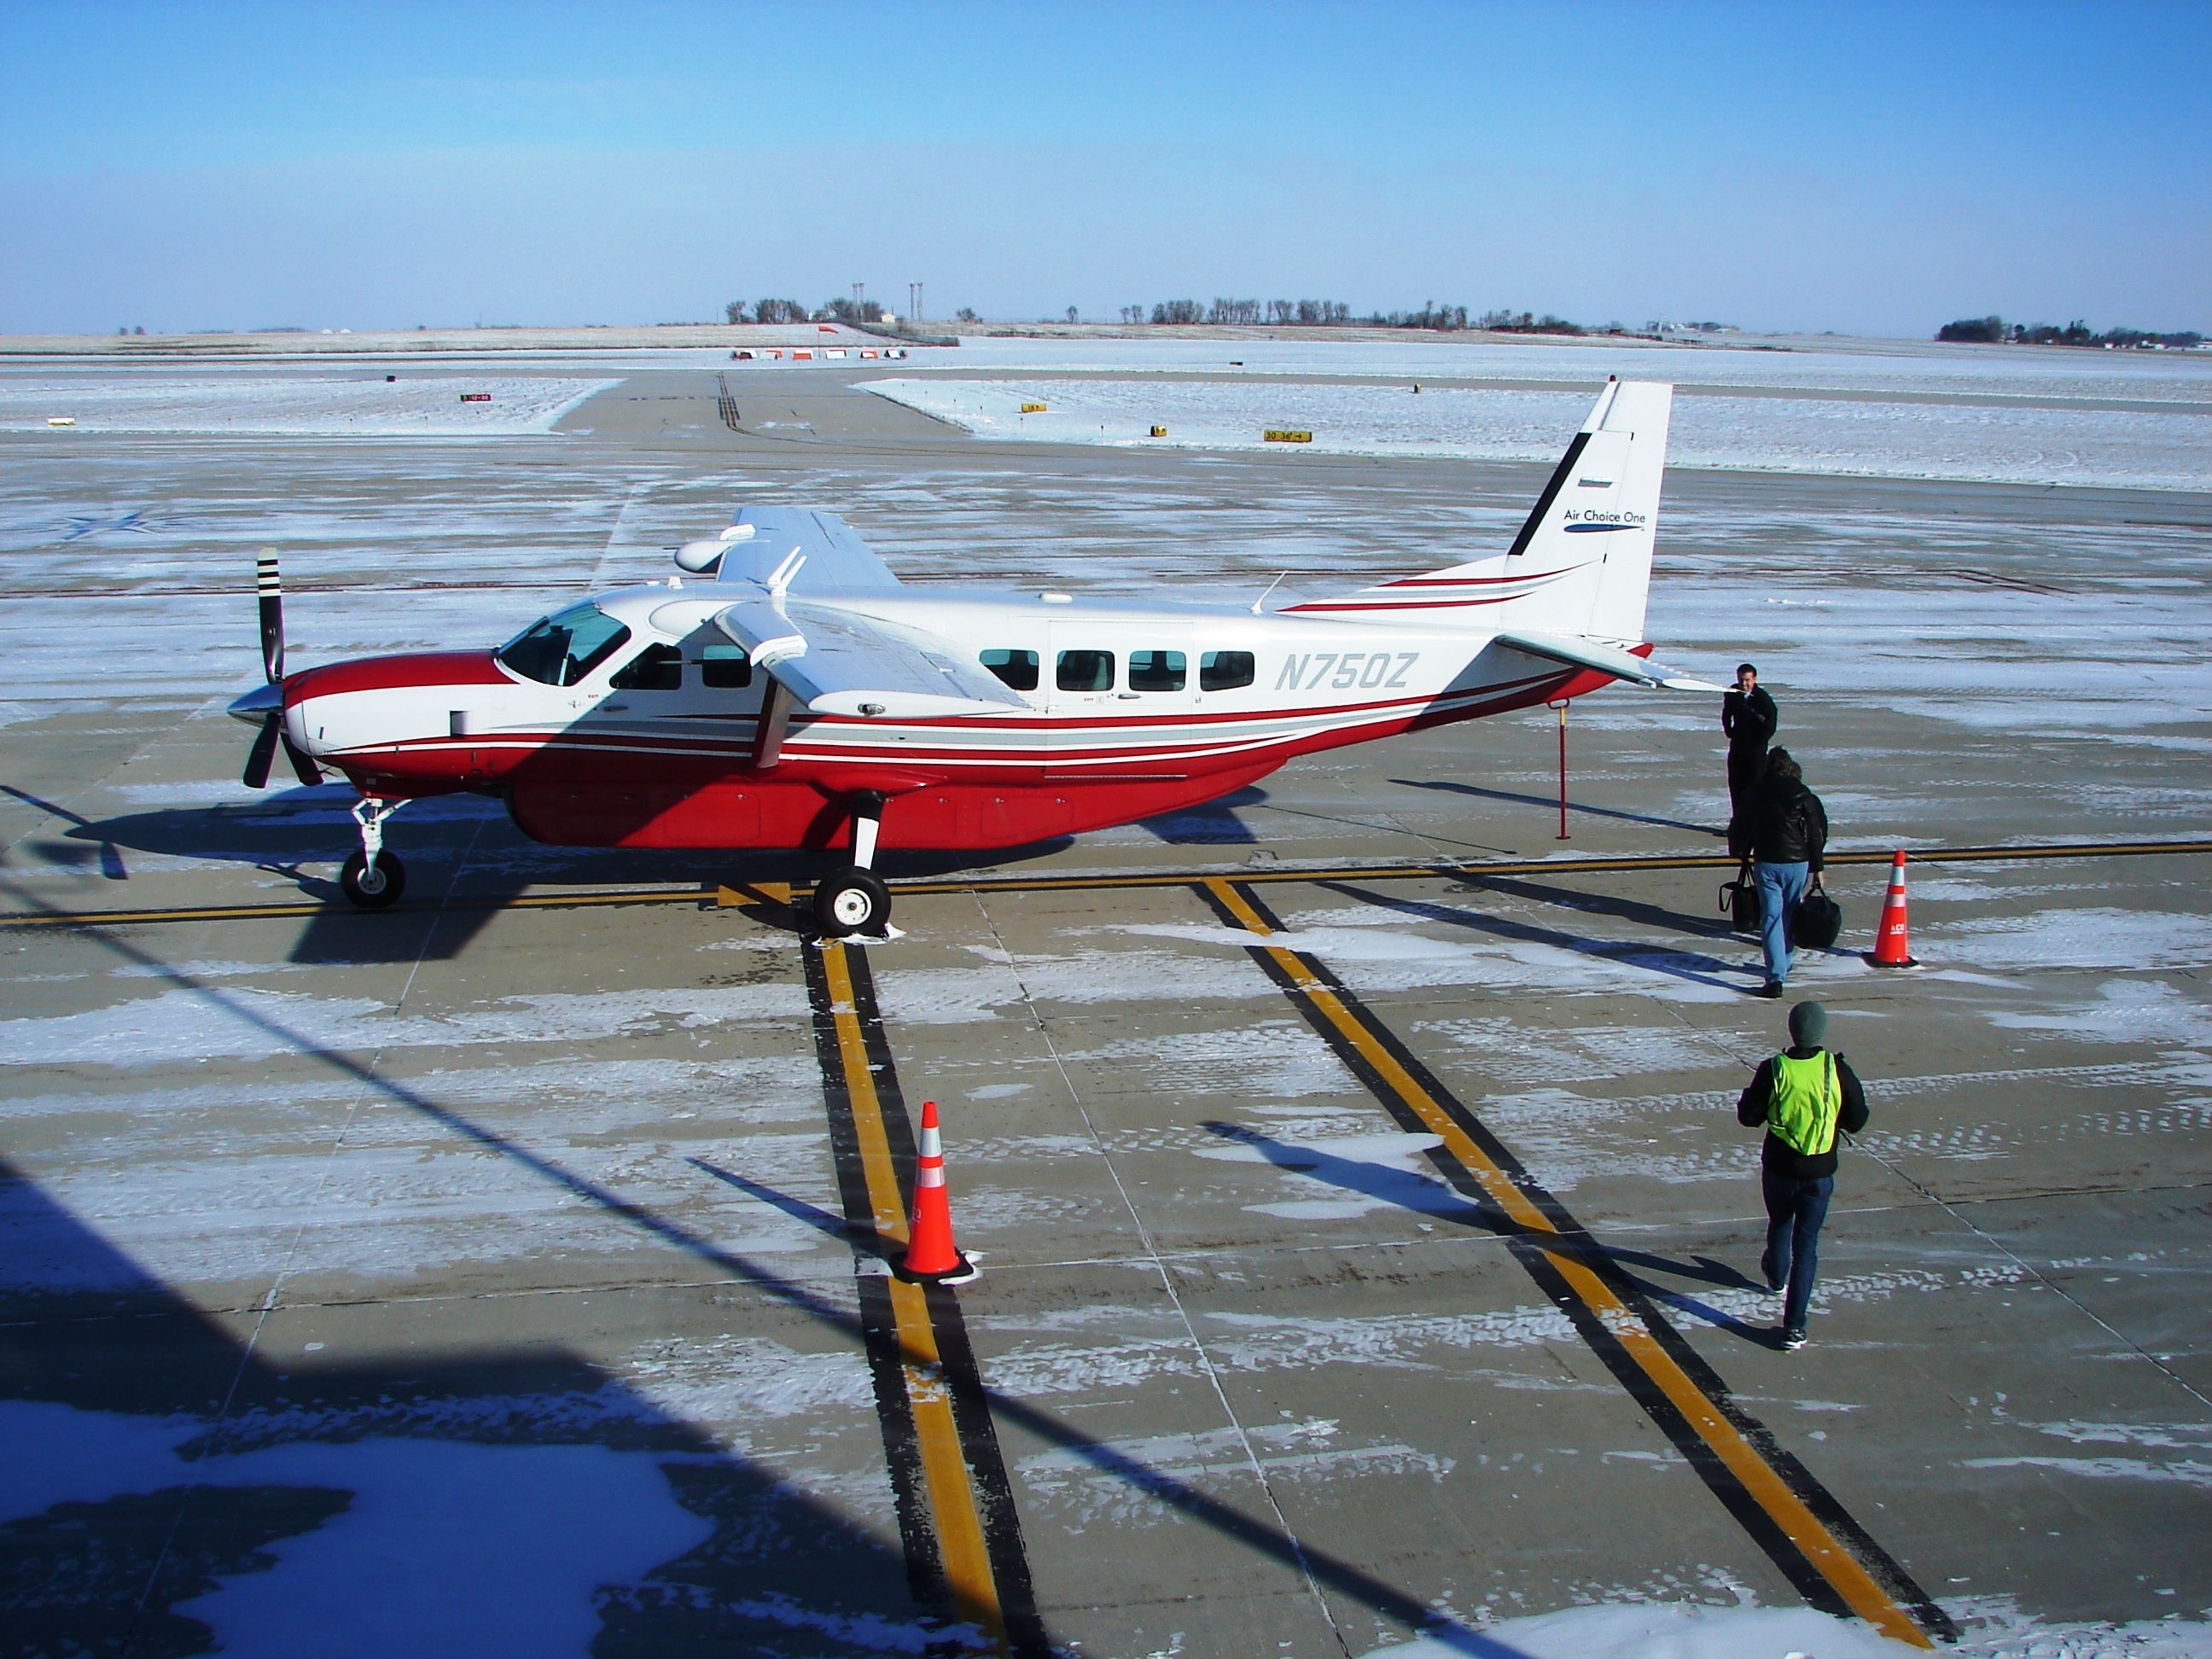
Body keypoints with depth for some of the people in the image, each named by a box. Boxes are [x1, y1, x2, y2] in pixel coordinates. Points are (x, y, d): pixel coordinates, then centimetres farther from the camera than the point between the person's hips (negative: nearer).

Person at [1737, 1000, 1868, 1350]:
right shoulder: (1838, 1070, -13)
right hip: (1819, 1174, -1)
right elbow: (1857, 1121, -4)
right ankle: (1794, 1326, 2)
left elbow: (1748, 1117, -7)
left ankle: (1776, 1275, 57)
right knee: (1806, 1245, 6)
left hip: (1778, 1169, 1)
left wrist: (1747, 1098, 12)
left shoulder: (1773, 1069, -15)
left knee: (1779, 1225, 28)